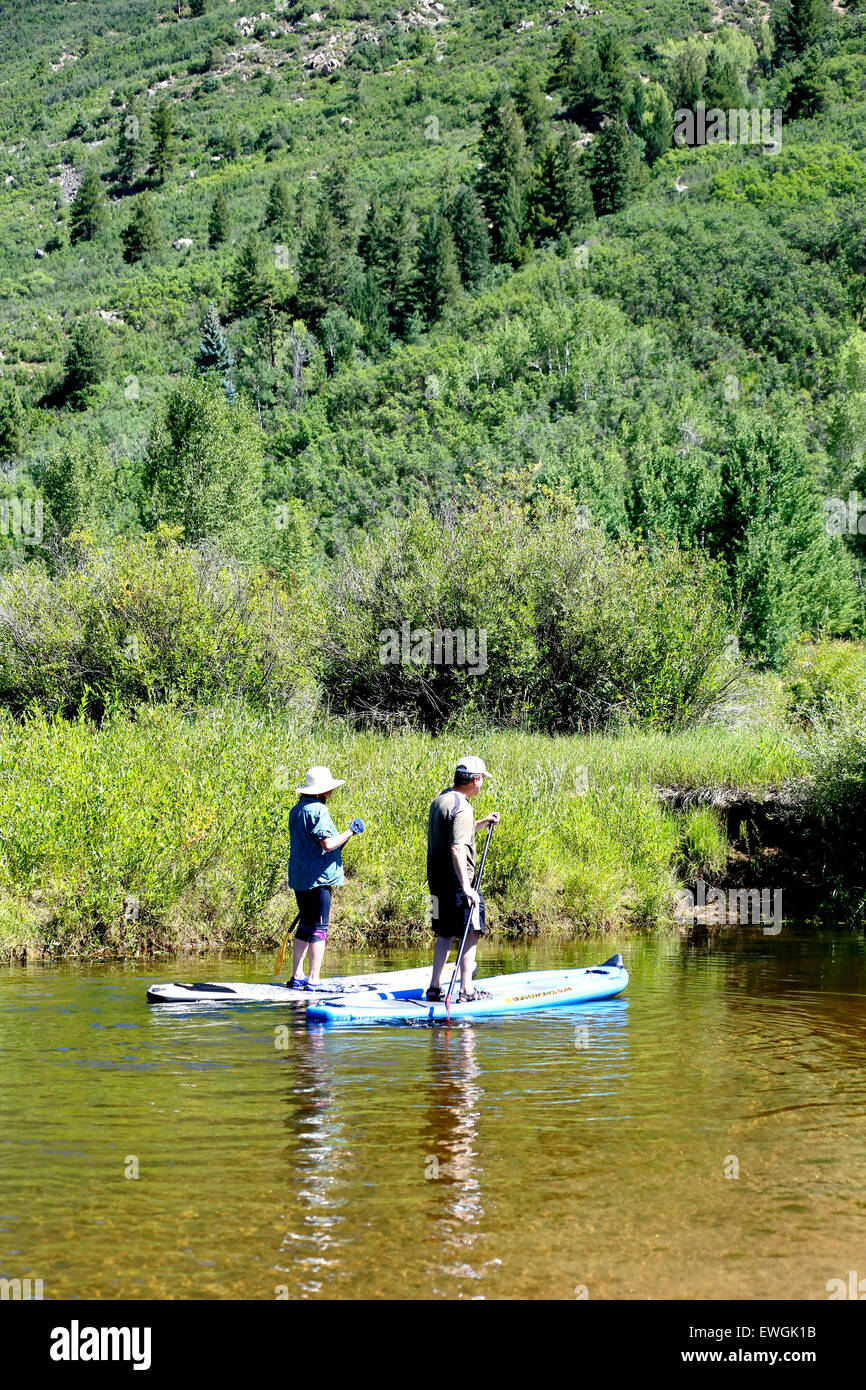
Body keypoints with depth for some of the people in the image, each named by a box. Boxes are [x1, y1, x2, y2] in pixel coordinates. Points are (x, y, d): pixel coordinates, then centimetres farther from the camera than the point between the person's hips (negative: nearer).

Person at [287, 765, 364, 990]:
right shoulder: (318, 810, -15)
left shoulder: (296, 810, 14)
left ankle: (297, 976, 17)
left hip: (299, 877, 9)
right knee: (318, 929, -5)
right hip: (318, 878, -9)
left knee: (305, 927, 16)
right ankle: (313, 979, -6)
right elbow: (328, 844, -21)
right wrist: (351, 832, -9)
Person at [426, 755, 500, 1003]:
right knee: (470, 933, -2)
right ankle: (466, 990, -2)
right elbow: (457, 848, -27)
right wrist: (466, 886, -31)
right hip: (455, 880, -9)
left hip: (437, 878, 9)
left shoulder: (441, 799, 12)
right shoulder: (462, 808, -18)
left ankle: (434, 987, 16)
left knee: (445, 934, 15)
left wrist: (483, 822, 29)